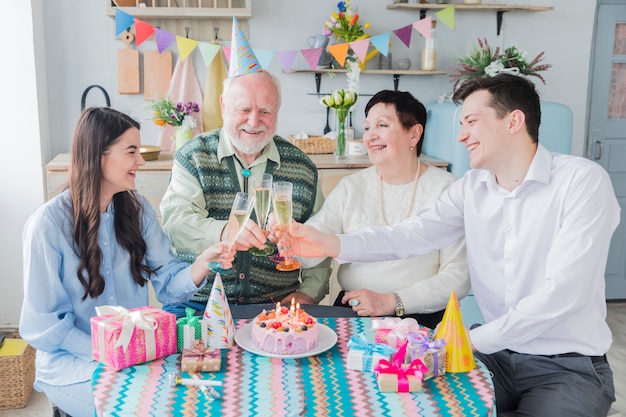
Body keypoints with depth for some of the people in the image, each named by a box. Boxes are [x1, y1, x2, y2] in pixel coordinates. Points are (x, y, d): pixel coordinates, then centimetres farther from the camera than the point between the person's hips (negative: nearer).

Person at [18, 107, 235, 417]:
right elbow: (43, 324, -12)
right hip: (72, 361, -5)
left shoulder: (137, 210, 2)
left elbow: (167, 284, -3)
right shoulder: (49, 224, -15)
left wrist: (203, 263, -23)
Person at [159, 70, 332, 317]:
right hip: (199, 302, -1)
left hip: (276, 304, 2)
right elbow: (175, 221, -13)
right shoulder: (193, 157, 2)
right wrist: (222, 232, -33)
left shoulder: (302, 167, 8)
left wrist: (310, 292, -2)